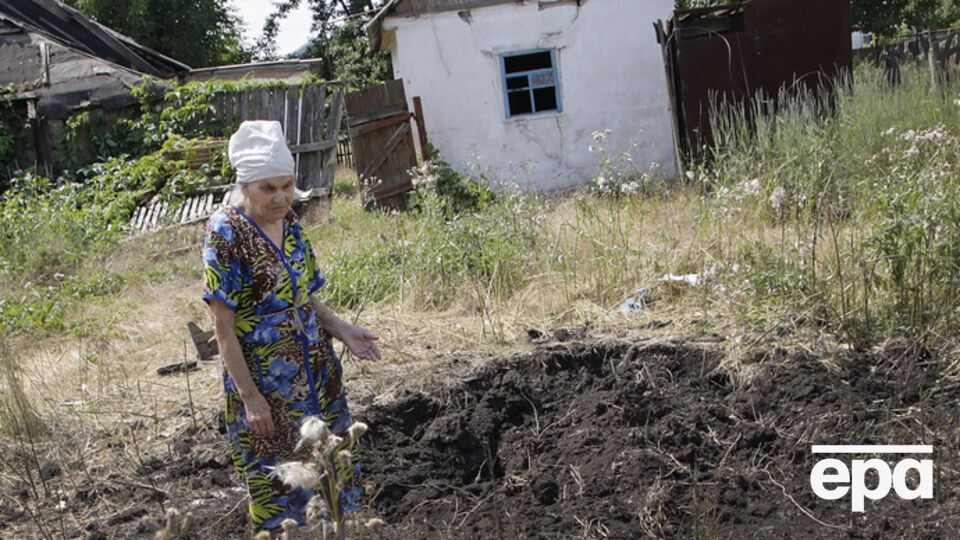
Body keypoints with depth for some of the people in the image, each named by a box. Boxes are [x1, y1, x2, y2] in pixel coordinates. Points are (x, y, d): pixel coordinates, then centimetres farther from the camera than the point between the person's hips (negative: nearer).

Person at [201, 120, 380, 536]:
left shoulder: (289, 223, 4)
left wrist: (341, 330, -2)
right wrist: (250, 396, -18)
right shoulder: (226, 234, -16)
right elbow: (223, 326, -16)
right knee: (277, 488, 6)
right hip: (265, 383, -7)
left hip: (316, 373, 7)